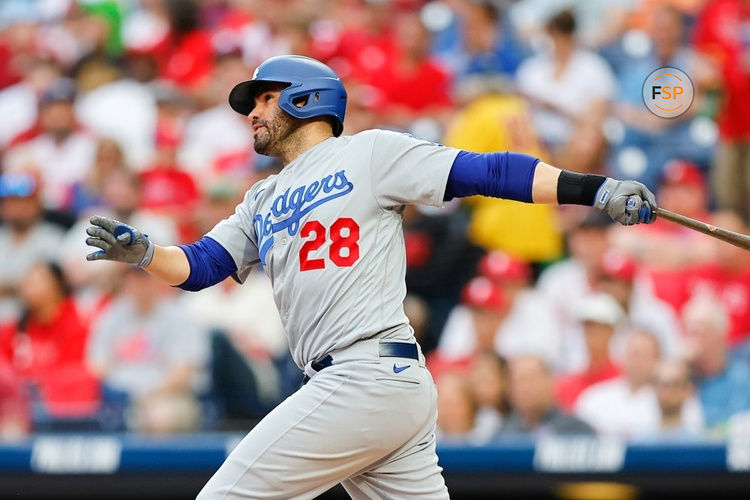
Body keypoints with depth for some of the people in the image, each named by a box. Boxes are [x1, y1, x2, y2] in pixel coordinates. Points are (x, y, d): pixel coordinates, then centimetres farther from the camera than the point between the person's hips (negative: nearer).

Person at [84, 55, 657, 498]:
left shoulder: (369, 154, 4)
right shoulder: (264, 202, 26)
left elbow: (486, 172, -2)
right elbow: (198, 266, 18)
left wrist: (596, 189, -11)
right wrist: (142, 252, -4)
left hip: (368, 378, -8)